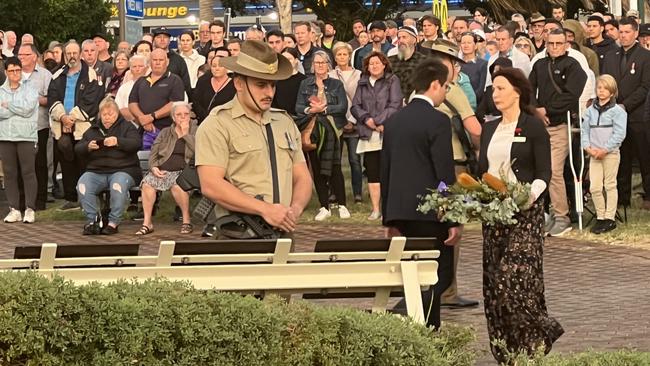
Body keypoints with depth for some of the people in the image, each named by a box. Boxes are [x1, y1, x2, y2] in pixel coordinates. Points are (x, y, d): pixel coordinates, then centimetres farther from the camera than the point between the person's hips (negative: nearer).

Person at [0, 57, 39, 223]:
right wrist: (19, 108, -9)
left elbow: (28, 108, -9)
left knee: (28, 172, -4)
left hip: (26, 136, -3)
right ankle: (14, 209, 7)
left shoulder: (30, 87, 5)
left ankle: (30, 209, 0)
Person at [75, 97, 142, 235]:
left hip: (122, 170, -3)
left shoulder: (126, 126, 11)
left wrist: (118, 142, -24)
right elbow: (77, 149, 13)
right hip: (96, 171, 3)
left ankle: (113, 222, -26)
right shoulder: (92, 130, 21)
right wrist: (88, 147, -11)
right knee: (82, 186, -27)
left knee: (118, 185, -37)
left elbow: (137, 143, -8)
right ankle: (92, 220, -20)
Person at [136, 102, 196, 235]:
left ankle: (187, 220, -20)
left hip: (184, 169, -3)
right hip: (162, 170, 3)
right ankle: (147, 223, -22)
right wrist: (154, 167, -5)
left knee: (177, 184, -37)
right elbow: (153, 153, 14)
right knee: (147, 183, -26)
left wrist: (185, 134, -4)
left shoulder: (195, 131, 11)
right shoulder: (165, 133, 20)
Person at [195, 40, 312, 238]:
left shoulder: (285, 123, 21)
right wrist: (265, 209, -15)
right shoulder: (217, 125, -1)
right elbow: (211, 186, -11)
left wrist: (295, 208, -2)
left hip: (282, 235, 5)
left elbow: (302, 177, 20)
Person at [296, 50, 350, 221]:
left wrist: (324, 109, -13)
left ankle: (342, 205, 2)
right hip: (313, 131, 2)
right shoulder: (305, 84, 13)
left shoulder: (336, 84, 8)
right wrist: (310, 110, -16)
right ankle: (324, 207, 7)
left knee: (334, 167, -6)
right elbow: (298, 107, 4)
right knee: (317, 170, 1)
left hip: (331, 131, -2)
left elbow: (343, 107, -4)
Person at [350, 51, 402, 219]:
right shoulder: (363, 83, 17)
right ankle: (375, 209, 7)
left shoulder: (393, 81, 4)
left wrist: (378, 121, -10)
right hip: (369, 135, 4)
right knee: (372, 172, 3)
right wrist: (367, 119, -7)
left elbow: (395, 105, -5)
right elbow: (355, 106, 11)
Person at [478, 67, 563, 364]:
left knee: (515, 279, -16)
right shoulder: (489, 129, 15)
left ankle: (541, 333, 4)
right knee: (494, 283, 3)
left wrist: (531, 194, -24)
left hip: (525, 212, -6)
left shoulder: (533, 127, -4)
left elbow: (544, 173, -7)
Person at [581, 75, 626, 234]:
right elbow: (585, 130, 10)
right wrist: (588, 147, -6)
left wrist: (604, 150, -15)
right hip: (594, 154, 4)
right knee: (594, 187, -1)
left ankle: (610, 218, 10)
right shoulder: (591, 110, 9)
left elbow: (619, 134, -11)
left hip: (611, 153, -4)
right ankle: (600, 217, 12)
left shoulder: (617, 111, -6)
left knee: (610, 186, 4)